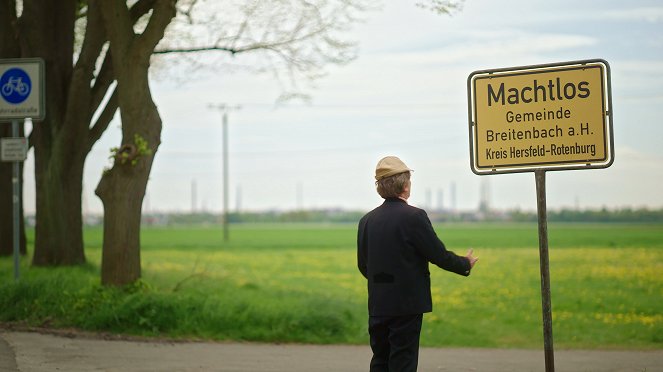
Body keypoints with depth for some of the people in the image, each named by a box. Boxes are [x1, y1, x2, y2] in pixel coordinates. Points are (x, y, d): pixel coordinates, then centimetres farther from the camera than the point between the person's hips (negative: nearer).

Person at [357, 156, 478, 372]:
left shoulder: (366, 220, 4)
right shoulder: (414, 217, -14)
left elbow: (363, 265, 11)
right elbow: (439, 255, -10)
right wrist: (465, 264, 10)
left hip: (377, 305, 5)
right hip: (406, 305, -5)